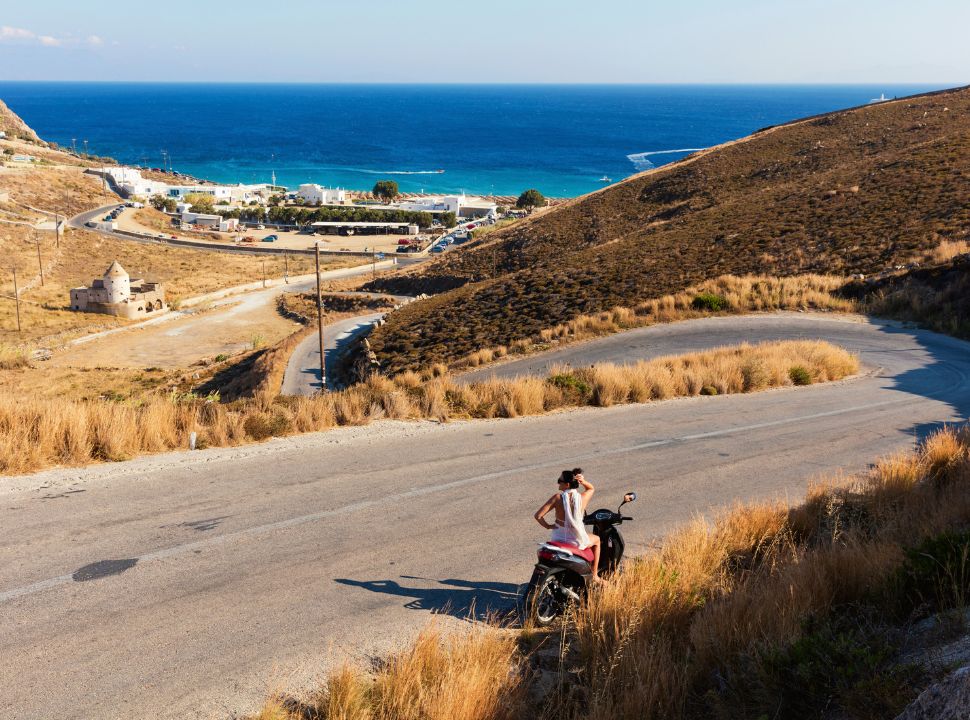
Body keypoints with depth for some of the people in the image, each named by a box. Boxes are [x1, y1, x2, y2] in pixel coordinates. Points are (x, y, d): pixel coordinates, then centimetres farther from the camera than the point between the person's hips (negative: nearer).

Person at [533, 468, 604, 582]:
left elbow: (538, 515, -19)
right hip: (576, 540, 0)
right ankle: (594, 575, 31)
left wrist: (548, 526, -2)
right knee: (596, 540, 32)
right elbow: (592, 488, 13)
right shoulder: (583, 497, -12)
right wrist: (584, 481, -8)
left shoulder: (557, 497, -16)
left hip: (558, 538, 0)